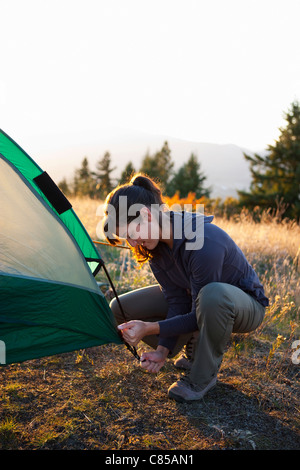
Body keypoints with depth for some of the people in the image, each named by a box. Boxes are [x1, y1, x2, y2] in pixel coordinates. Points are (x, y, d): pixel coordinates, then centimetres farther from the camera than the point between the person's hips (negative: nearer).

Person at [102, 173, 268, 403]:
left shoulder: (205, 243, -37)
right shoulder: (156, 244, -14)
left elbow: (198, 316, -29)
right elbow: (177, 302, -11)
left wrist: (150, 328, -34)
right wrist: (163, 350, -19)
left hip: (245, 304, -6)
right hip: (194, 296, 7)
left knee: (212, 295, -46)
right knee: (121, 309, -5)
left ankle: (204, 375, -18)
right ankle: (197, 347, 7)